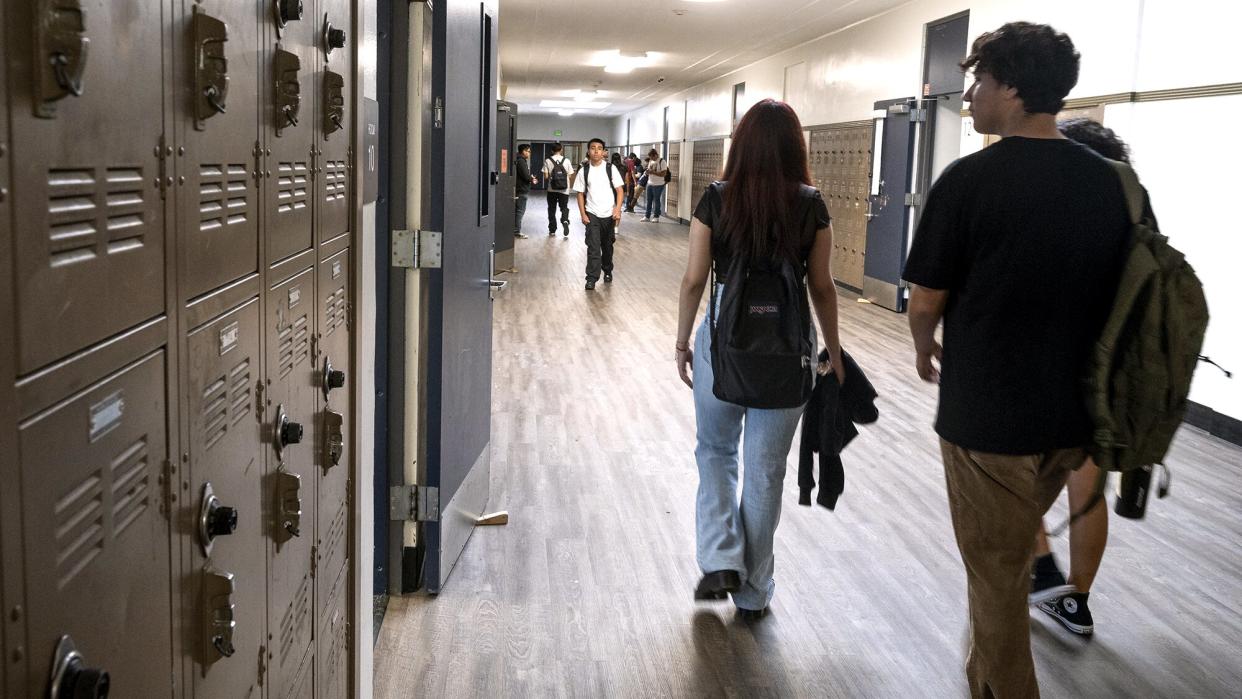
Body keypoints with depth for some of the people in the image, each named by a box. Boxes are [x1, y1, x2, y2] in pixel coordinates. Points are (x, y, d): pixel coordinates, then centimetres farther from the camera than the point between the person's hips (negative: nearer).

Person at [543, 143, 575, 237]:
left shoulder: (548, 161, -5)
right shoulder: (566, 161, -2)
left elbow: (546, 177, -7)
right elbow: (570, 176, -1)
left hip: (552, 190, 0)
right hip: (564, 190, 0)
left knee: (552, 209, 12)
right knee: (564, 208, 10)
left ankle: (552, 230, 16)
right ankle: (565, 221, -19)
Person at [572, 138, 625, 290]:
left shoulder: (610, 168, -3)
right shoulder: (583, 171, -1)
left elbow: (620, 190, -3)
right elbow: (580, 194, 3)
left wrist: (617, 209, -15)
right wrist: (583, 214, -4)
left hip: (609, 214, 1)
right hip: (592, 214, -1)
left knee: (607, 245, 14)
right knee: (593, 246, -8)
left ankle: (607, 271, 35)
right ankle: (591, 278, -7)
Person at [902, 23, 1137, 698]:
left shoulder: (969, 179, -17)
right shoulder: (1110, 182, 0)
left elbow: (926, 298, -10)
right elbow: (1118, 293, 9)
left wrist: (924, 350, 11)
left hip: (986, 414, -6)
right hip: (1073, 413, 6)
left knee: (996, 577, 10)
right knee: (1008, 560, 26)